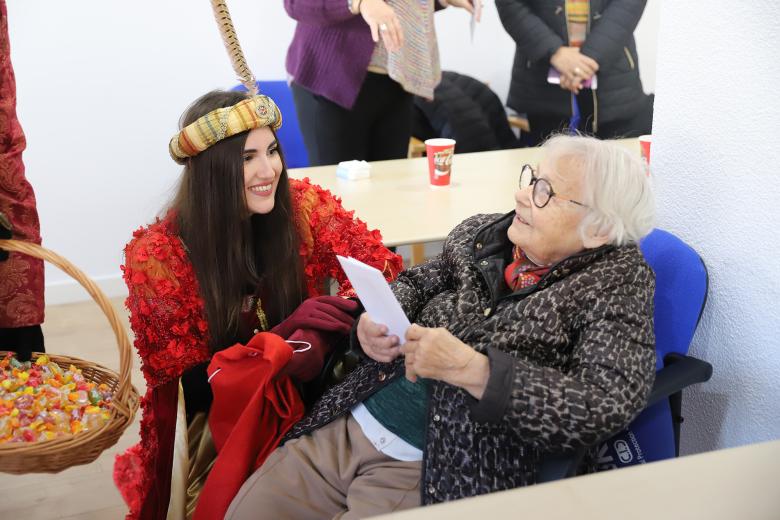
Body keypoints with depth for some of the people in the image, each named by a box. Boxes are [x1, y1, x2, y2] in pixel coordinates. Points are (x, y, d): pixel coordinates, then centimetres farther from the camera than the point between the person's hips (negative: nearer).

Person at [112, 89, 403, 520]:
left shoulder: (303, 207, -8)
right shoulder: (157, 256, -13)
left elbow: (381, 272, -7)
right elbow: (188, 381, -11)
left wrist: (318, 336, -28)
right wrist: (285, 331, -26)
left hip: (309, 397, 4)